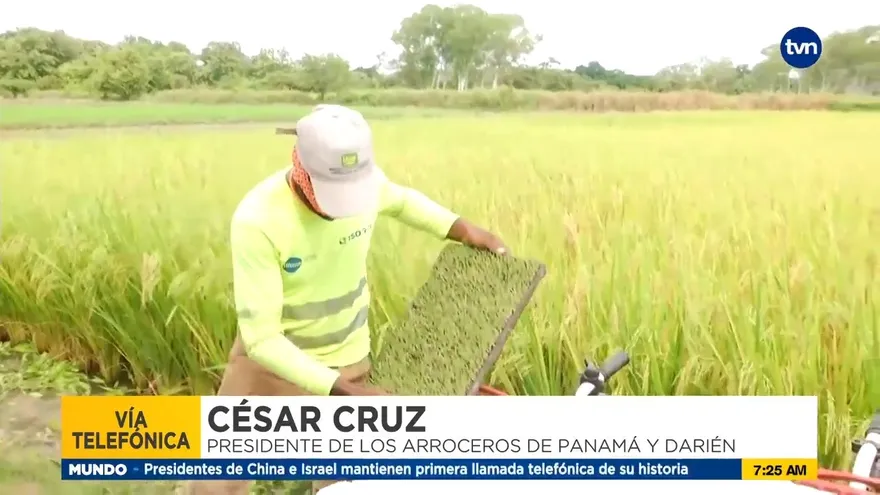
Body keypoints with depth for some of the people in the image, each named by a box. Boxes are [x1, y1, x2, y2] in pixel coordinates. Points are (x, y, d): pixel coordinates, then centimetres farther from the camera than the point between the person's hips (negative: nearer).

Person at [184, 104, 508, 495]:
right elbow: (260, 337, -29)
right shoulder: (257, 220, -31)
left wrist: (462, 229, -5)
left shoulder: (365, 180, -18)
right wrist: (343, 389, -35)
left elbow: (402, 200, 9)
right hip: (268, 358, -2)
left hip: (345, 362, 3)